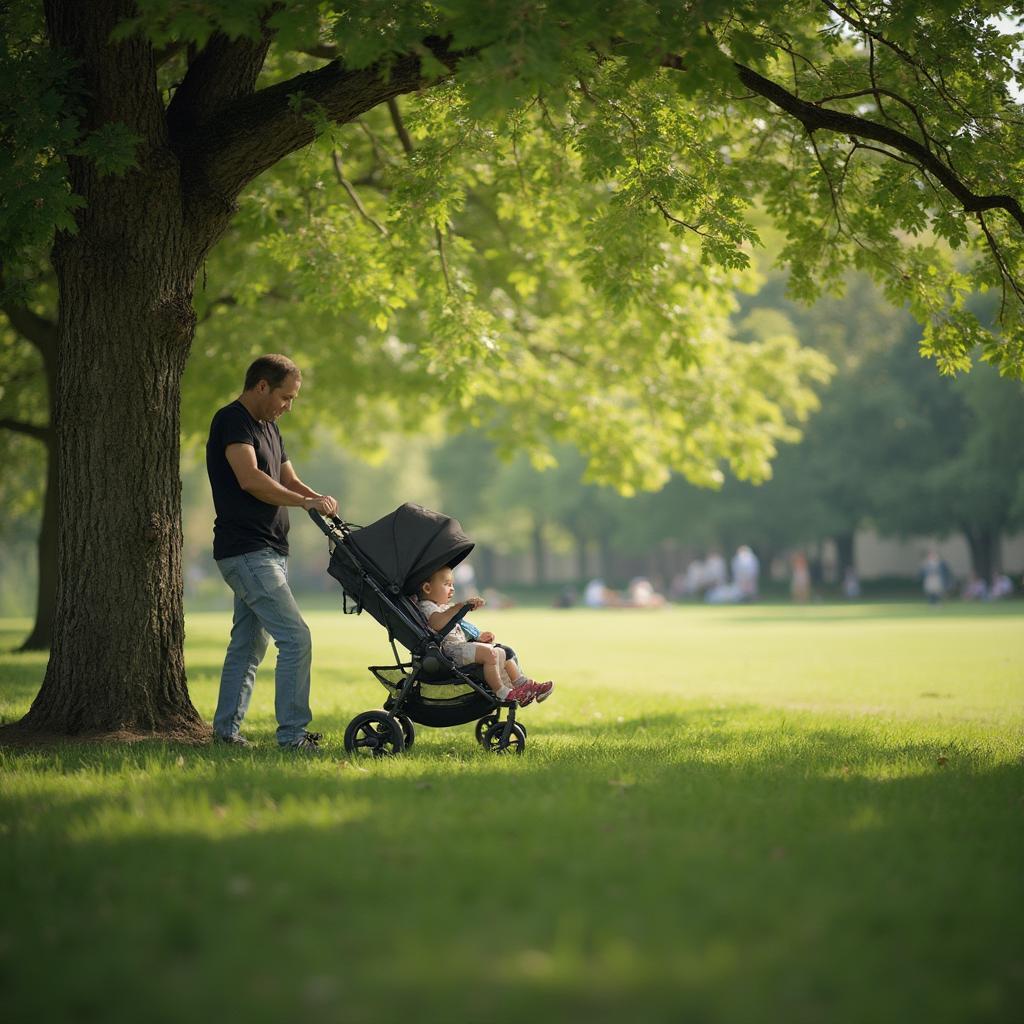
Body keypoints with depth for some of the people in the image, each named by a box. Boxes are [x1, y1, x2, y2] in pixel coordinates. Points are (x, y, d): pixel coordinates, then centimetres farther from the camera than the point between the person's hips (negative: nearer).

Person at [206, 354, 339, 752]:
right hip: (246, 552, -10)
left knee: (248, 644, 14)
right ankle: (292, 735, -12)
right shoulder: (232, 420, -12)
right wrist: (304, 502, -23)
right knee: (296, 637, -14)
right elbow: (250, 479, -24)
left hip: (267, 552, 10)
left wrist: (319, 500, -3)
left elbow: (288, 479, 18)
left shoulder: (268, 426, 19)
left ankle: (226, 729, 20)